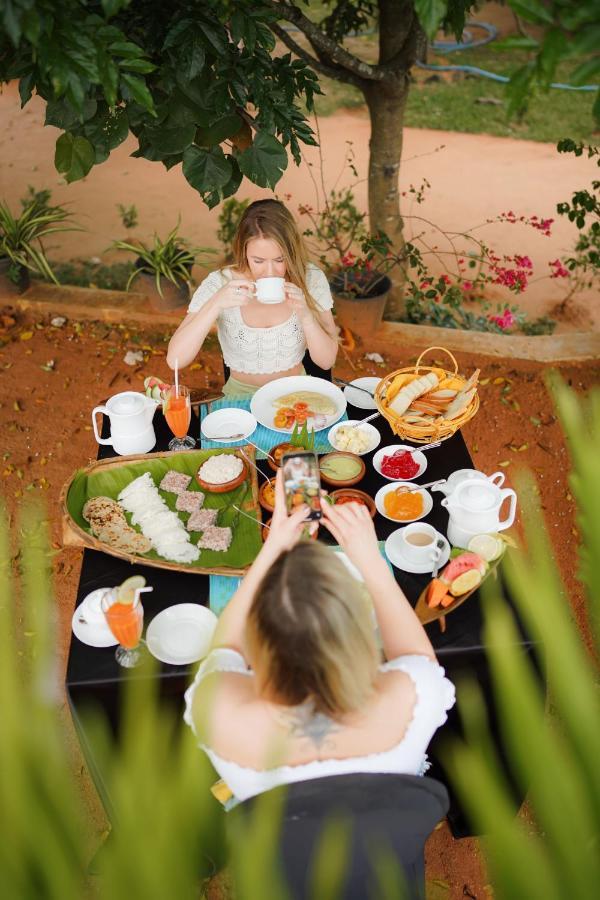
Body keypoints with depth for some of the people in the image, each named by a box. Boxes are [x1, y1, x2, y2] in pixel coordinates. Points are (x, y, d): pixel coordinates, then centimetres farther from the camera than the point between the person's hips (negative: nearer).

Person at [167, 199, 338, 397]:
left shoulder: (311, 279, -10)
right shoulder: (218, 284, -14)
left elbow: (327, 361, -8)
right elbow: (174, 360, -20)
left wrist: (305, 314, -25)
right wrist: (216, 304, -31)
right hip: (241, 397, 0)